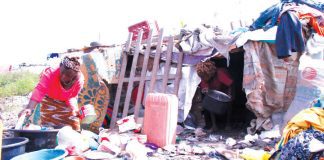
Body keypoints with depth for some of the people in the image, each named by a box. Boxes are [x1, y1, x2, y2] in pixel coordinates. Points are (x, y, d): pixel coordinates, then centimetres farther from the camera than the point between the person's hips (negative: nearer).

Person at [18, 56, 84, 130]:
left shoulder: (79, 80, -30)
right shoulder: (50, 73, -39)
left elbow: (71, 98, -17)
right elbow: (39, 91, -51)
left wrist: (75, 109, -34)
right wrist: (29, 108, -63)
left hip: (66, 102, 2)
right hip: (49, 99, -2)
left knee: (73, 127, 4)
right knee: (48, 125, -7)